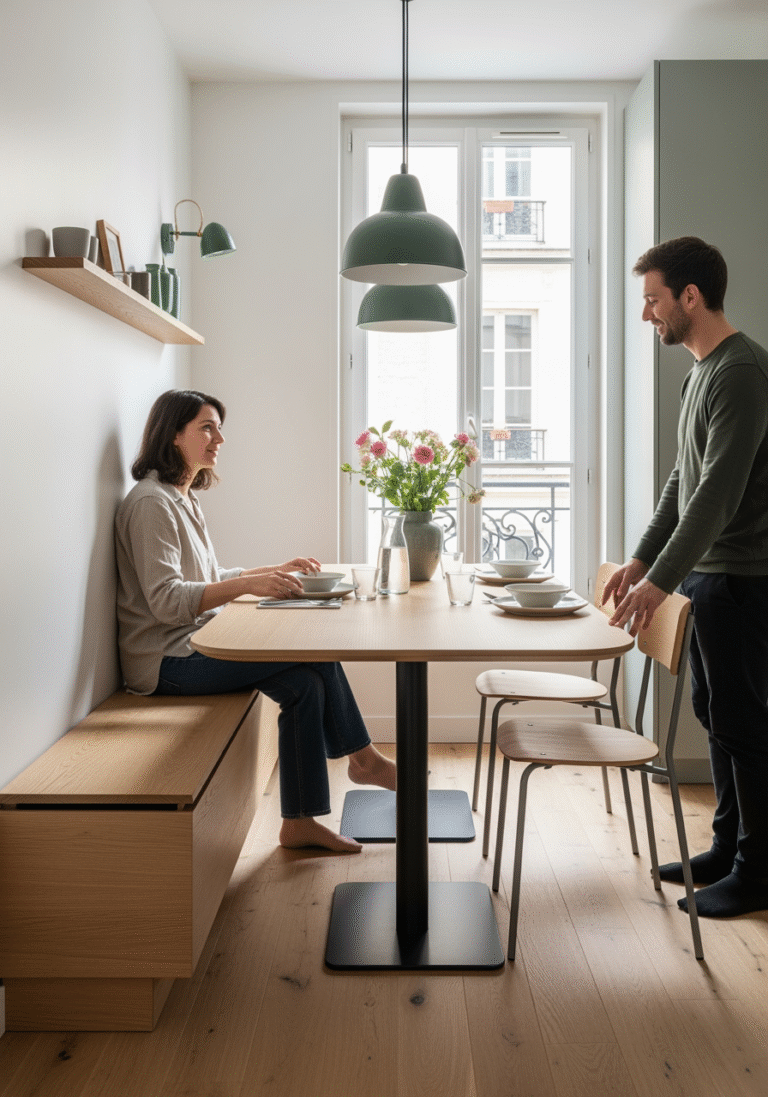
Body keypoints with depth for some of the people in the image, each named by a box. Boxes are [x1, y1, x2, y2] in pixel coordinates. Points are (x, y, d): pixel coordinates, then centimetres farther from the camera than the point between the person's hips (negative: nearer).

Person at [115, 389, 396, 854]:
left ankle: (300, 822, -4)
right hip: (167, 660, -9)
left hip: (195, 645, 9)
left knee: (306, 681, -10)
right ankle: (364, 758, 5)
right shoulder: (151, 502, -14)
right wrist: (249, 584, -31)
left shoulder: (184, 499, 17)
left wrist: (275, 570, 10)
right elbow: (166, 600, -23)